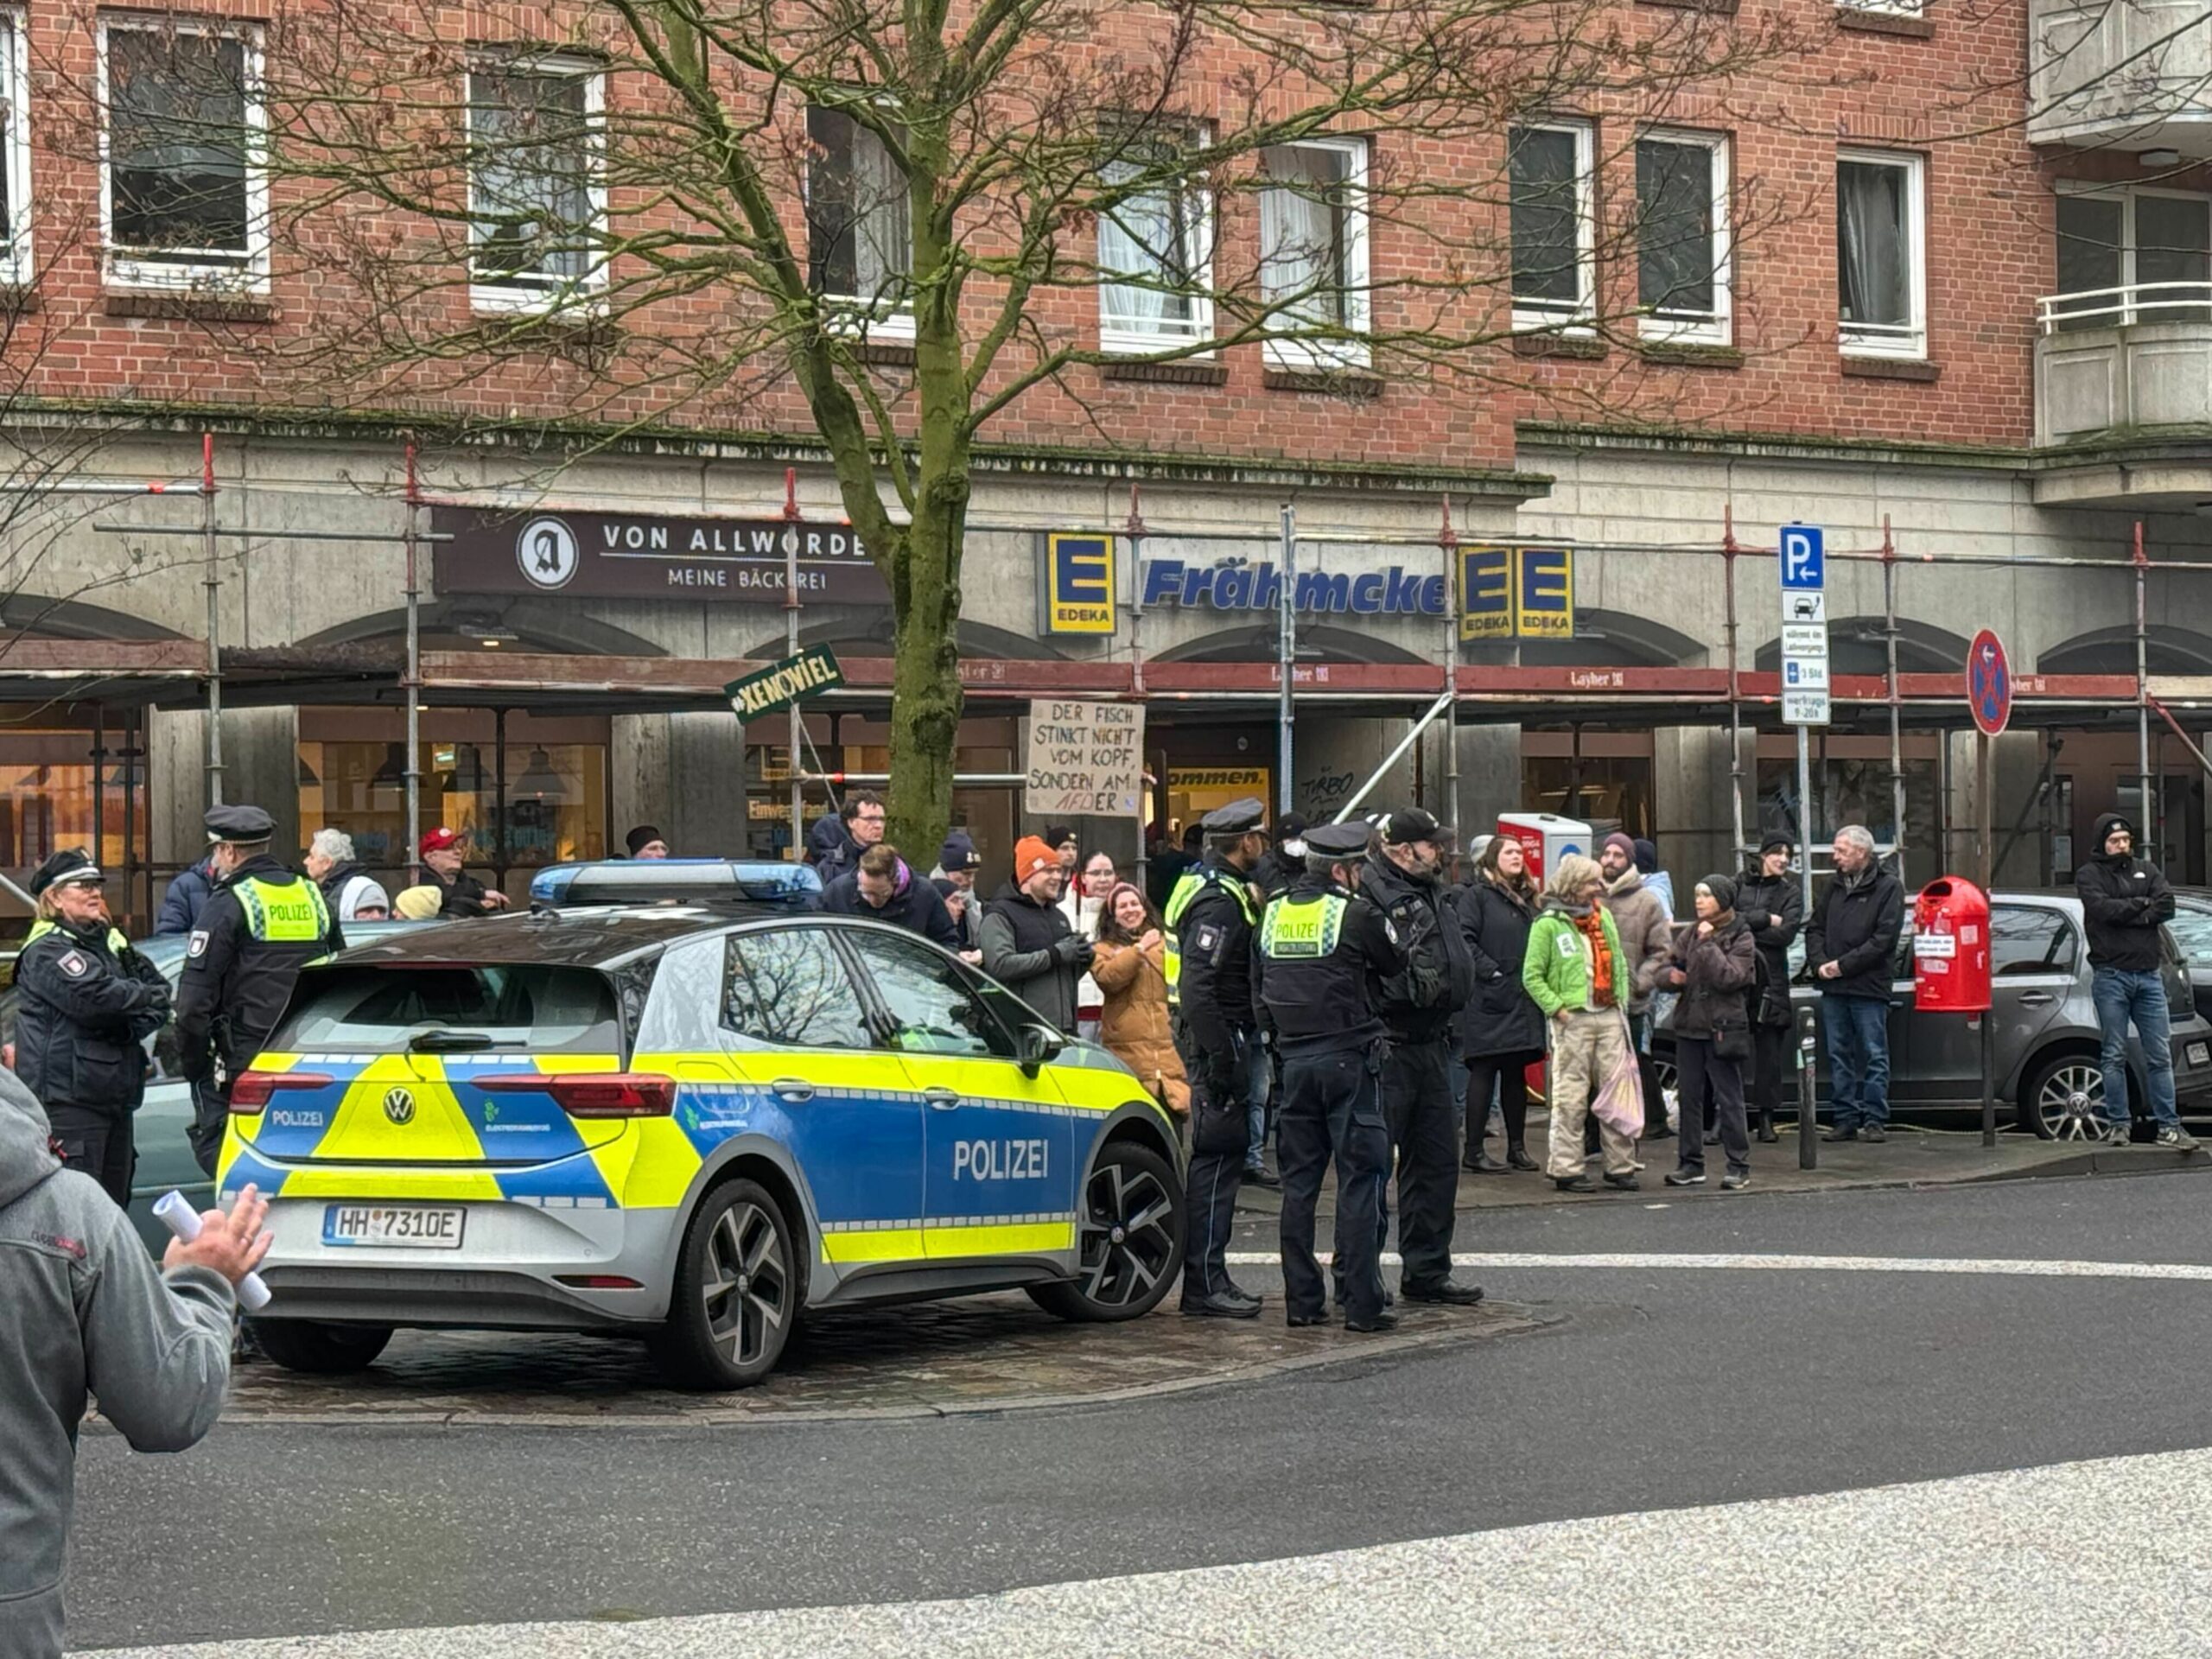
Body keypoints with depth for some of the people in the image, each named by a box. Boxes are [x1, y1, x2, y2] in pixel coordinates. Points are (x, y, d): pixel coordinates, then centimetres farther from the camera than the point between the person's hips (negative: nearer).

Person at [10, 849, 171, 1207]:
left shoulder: (111, 942, 18)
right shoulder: (47, 951, -8)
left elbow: (159, 987, 11)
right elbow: (95, 998, -22)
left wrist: (133, 1028, -8)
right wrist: (146, 995, -5)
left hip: (115, 1095, 9)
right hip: (67, 1100, -9)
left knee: (114, 1201, 14)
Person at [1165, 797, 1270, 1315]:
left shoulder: (1217, 887, 16)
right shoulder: (1220, 901, -17)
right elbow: (1197, 986, -25)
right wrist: (1220, 1059, -25)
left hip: (1226, 1040, 11)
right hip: (1220, 1040, -11)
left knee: (1220, 1157, 14)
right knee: (1217, 1158, -8)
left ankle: (1207, 1278, 19)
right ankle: (1205, 1284, -6)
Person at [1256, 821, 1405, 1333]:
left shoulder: (1273, 914, 8)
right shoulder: (1356, 915, -11)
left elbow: (1260, 987, 15)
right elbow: (1399, 967, -1)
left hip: (1295, 1061, 6)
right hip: (1348, 1059, -6)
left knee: (1299, 1180, 10)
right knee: (1360, 1179, -2)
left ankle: (1301, 1300, 11)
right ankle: (1361, 1303, -4)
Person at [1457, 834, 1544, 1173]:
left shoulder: (1527, 898, 19)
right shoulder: (1476, 895, -4)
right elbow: (1465, 939, -13)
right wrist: (1490, 972, -18)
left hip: (1523, 1002, 7)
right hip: (1489, 1001, -7)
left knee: (1516, 1074, 11)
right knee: (1484, 1073, -5)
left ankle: (1517, 1147, 17)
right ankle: (1474, 1151, -2)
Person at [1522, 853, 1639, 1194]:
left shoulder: (1604, 916, 14)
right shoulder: (1548, 923, -5)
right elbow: (1532, 975, -6)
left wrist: (1621, 1001, 10)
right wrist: (1557, 1008, -12)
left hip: (1609, 1016, 6)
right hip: (1573, 1020, -6)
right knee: (1571, 1097, -4)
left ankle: (1620, 1165, 12)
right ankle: (1566, 1169, 1)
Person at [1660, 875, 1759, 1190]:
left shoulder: (1740, 938, -4)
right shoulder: (1689, 934, 11)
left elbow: (1728, 977, -16)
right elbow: (1670, 965, 16)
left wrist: (1708, 944, -16)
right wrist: (1671, 975, -6)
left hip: (1722, 1030, -5)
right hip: (1689, 1025, 5)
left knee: (1728, 1099, -2)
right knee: (1689, 1098, 8)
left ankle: (1739, 1166, 4)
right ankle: (1690, 1164, 15)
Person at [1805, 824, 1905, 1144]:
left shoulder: (1887, 887, -4)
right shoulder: (1835, 885, 15)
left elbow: (1884, 938, -12)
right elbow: (1815, 928, 16)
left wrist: (1843, 965, -14)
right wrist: (1820, 963, -2)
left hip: (1869, 987, -6)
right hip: (1833, 987, 6)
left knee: (1874, 1055, -2)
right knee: (1838, 1055, 7)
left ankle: (1874, 1120, 1)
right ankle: (1846, 1120, 12)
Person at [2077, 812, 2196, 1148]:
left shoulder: (2146, 870, 16)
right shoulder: (2089, 875, 5)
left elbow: (2167, 905, 0)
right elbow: (2102, 908, -14)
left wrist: (2127, 916, -10)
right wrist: (2141, 904, -3)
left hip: (2148, 974, 3)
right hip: (2111, 977, -3)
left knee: (2160, 1055, 1)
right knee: (2115, 1056, 0)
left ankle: (2169, 1126, 2)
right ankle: (2117, 1125, 6)